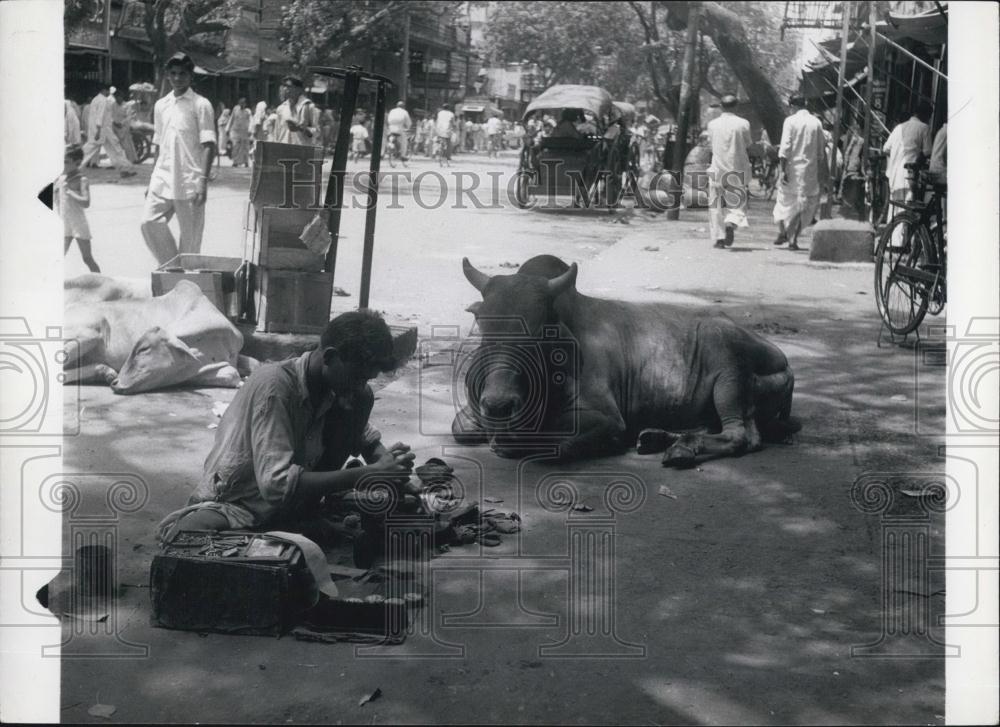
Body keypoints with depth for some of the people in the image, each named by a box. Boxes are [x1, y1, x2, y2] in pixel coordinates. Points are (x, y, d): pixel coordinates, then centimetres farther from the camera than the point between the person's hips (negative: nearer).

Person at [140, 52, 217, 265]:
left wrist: (203, 180, -16)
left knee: (190, 236, -1)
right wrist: (151, 179, 16)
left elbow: (208, 145, -7)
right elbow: (159, 146, 19)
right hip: (163, 178, 5)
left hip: (189, 182, -5)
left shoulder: (201, 105, -2)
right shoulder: (161, 105, 13)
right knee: (149, 221, -8)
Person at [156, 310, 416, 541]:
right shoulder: (274, 385, -25)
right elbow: (276, 484, -34)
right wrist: (369, 474, -36)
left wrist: (388, 463, -10)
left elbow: (364, 437, 15)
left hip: (286, 514, 6)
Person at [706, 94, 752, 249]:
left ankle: (719, 238, 6)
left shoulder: (712, 124, -1)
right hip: (738, 168, -1)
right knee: (737, 201, 7)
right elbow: (748, 145, 1)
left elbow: (711, 143, 8)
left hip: (717, 168, 1)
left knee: (717, 203, 9)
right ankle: (731, 224, -21)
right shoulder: (743, 124, -5)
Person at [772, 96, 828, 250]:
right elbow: (821, 150, 7)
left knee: (785, 199, 15)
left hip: (792, 166, -2)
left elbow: (785, 147, -12)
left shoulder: (790, 121, -6)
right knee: (803, 203, 6)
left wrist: (783, 170, -11)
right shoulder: (816, 122, 3)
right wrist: (822, 172, 16)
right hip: (809, 168, 2)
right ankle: (793, 239, 2)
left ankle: (782, 231, 9)